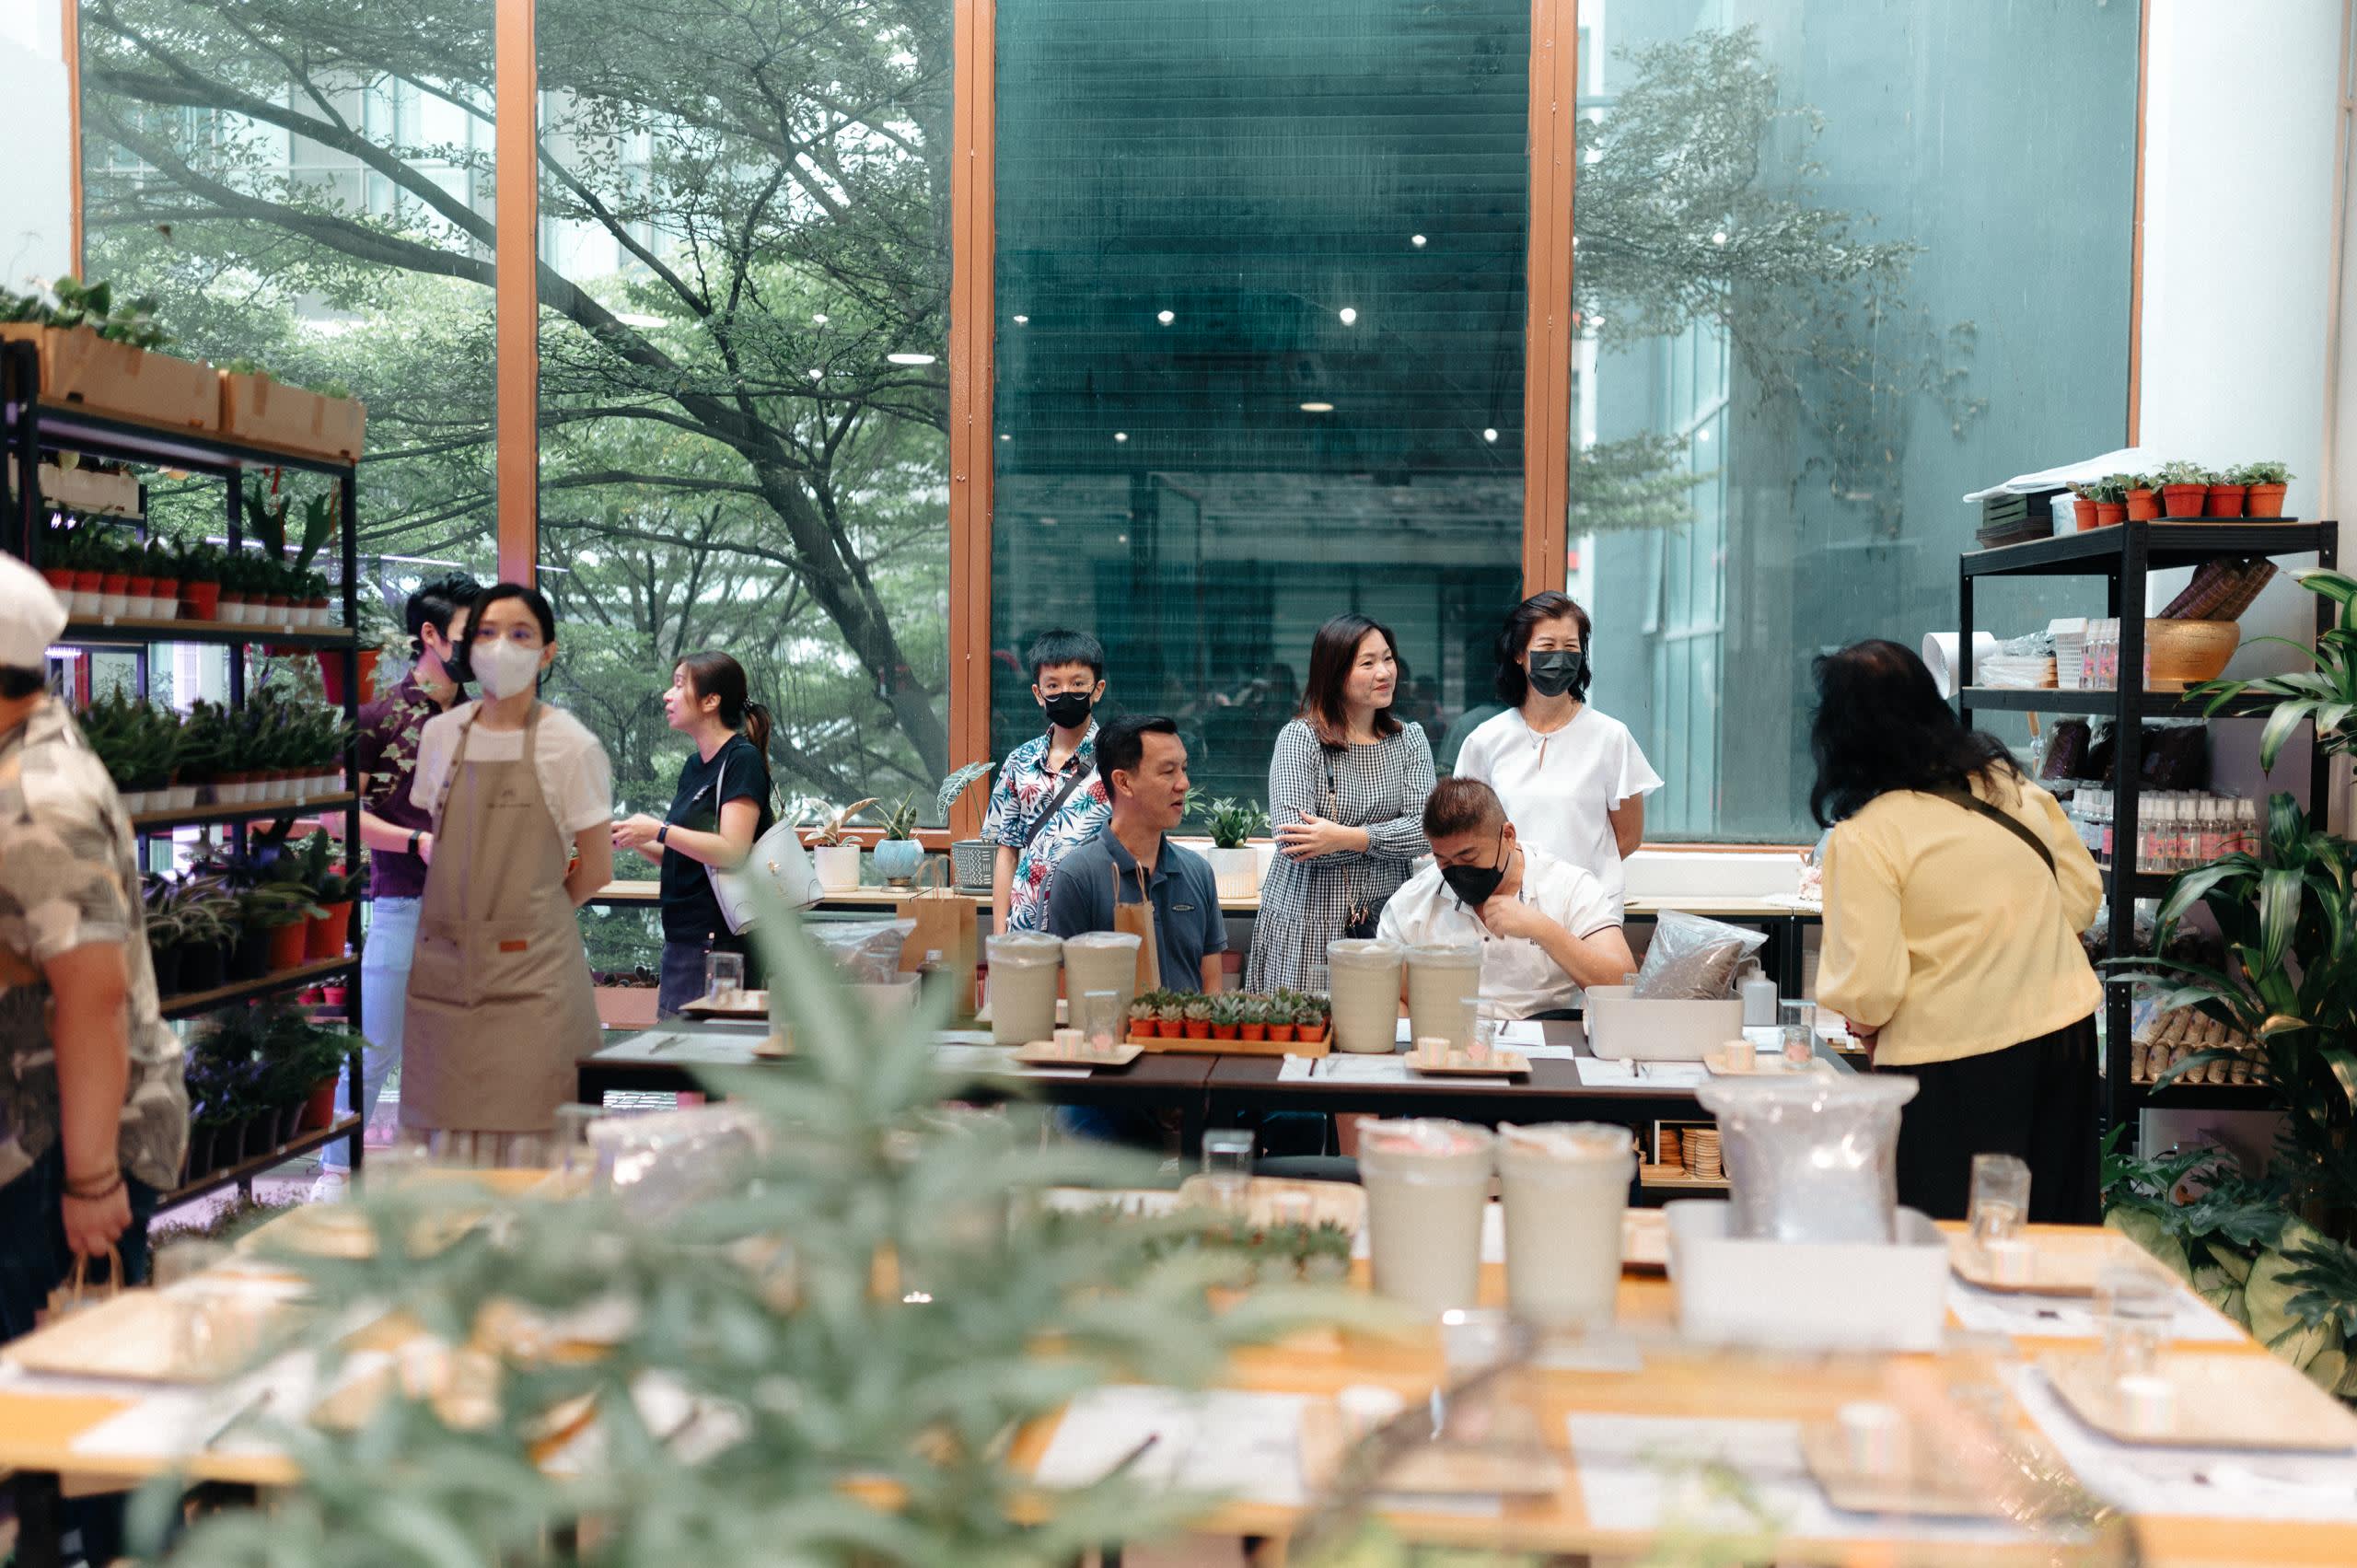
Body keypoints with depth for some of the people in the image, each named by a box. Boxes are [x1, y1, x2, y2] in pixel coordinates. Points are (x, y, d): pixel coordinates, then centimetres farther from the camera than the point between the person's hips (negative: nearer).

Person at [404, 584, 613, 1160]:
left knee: (524, 1134, -3)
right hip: (443, 966, 4)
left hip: (530, 971, -4)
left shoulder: (570, 745, -6)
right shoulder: (441, 734, 8)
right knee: (447, 1132, 5)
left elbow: (596, 869, -1)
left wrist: (526, 917, 8)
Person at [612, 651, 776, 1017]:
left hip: (719, 942, -9)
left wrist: (659, 831, -18)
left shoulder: (743, 760, -11)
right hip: (682, 938, 9)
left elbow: (732, 852, -20)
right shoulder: (694, 766, 16)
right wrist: (636, 842, 6)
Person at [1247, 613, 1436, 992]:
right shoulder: (1299, 738, -5)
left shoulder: (1410, 740, 9)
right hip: (1306, 927, -3)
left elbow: (1422, 829, -5)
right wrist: (1391, 839, -11)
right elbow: (1294, 841, -16)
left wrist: (1347, 838, -19)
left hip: (1386, 921, 4)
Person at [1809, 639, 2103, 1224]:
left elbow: (1867, 988, -19)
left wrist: (1865, 1023, 3)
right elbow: (2084, 895, 11)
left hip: (1952, 1063, -6)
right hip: (2063, 1032, 6)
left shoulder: (1862, 839, -16)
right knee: (2051, 1245, 17)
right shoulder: (2009, 783, 3)